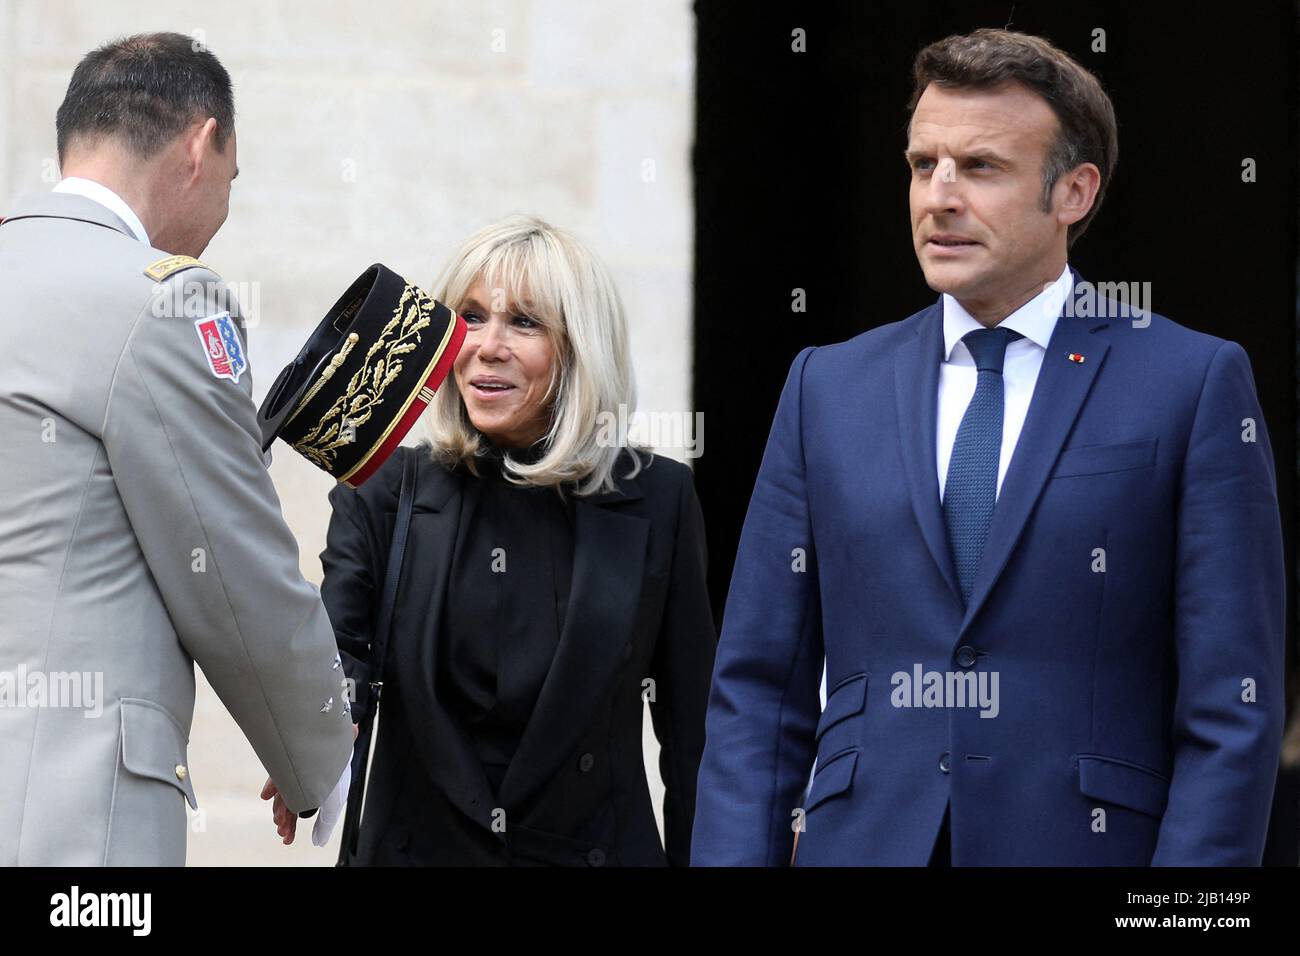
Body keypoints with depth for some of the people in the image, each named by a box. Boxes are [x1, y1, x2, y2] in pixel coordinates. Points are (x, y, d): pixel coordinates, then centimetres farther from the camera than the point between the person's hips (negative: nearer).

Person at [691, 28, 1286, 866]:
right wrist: (734, 858, -3)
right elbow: (759, 691, 8)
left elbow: (1231, 710, -4)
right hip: (860, 841, 3)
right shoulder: (829, 387, 10)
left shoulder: (1195, 385, 0)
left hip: (1081, 843, -2)